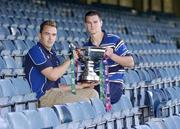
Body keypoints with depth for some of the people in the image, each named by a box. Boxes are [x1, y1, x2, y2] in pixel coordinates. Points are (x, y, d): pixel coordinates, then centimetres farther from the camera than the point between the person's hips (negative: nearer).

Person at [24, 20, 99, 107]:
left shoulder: (52, 55, 22)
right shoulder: (35, 51, -6)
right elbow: (53, 75, -18)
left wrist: (79, 86, 11)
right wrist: (70, 60, -5)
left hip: (56, 93, 9)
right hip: (44, 96, -9)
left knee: (92, 93, 3)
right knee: (83, 100, -22)